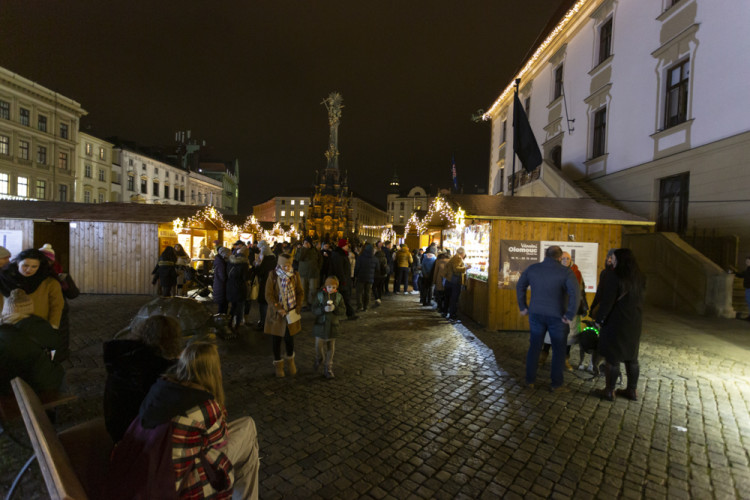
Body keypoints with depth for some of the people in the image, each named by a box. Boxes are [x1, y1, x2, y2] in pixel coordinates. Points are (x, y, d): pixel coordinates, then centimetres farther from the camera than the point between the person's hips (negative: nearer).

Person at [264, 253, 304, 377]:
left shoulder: (295, 275, -1)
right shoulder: (273, 275, -8)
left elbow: (300, 292, 5)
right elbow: (268, 295, -10)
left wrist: (298, 307, -7)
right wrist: (278, 309, -17)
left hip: (291, 313, 1)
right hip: (276, 314, -1)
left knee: (289, 339, 3)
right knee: (276, 339, 9)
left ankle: (290, 360, 32)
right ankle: (278, 364, 30)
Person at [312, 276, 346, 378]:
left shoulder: (339, 296, -2)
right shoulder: (319, 295, -6)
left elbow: (343, 311, -4)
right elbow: (314, 310, -8)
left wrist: (335, 308, -23)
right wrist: (324, 309, -26)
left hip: (332, 326, 1)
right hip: (320, 325, -1)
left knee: (330, 349, 9)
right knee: (319, 347, 3)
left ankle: (328, 369, 23)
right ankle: (319, 360, 37)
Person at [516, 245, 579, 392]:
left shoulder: (532, 268, 0)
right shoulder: (566, 272, -10)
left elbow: (519, 286, 8)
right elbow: (574, 293, -20)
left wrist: (523, 307, 14)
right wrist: (570, 315, -12)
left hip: (536, 315, 3)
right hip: (556, 316, -3)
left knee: (534, 347, 13)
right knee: (558, 350, 13)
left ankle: (530, 380, 21)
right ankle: (556, 384, 19)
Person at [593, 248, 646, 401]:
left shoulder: (614, 275, -18)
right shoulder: (638, 277, 6)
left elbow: (607, 301, -19)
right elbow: (638, 300, 13)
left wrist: (599, 319, -12)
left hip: (615, 322, -7)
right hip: (634, 323, 7)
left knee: (612, 357, 2)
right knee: (631, 357, 17)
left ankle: (609, 391, 11)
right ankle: (632, 390, 28)